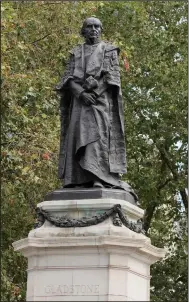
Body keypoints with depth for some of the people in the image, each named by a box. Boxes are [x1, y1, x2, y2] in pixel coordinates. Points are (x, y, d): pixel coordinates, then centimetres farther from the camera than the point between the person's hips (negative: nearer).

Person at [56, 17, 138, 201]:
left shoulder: (109, 50, 13)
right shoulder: (75, 53, 18)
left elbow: (112, 76, 0)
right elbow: (68, 79, 6)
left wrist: (95, 89, -16)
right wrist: (81, 93, -14)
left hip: (102, 98, -3)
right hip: (80, 100, 3)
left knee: (99, 134, -18)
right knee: (79, 136, -10)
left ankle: (100, 179, -28)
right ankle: (80, 181, -15)